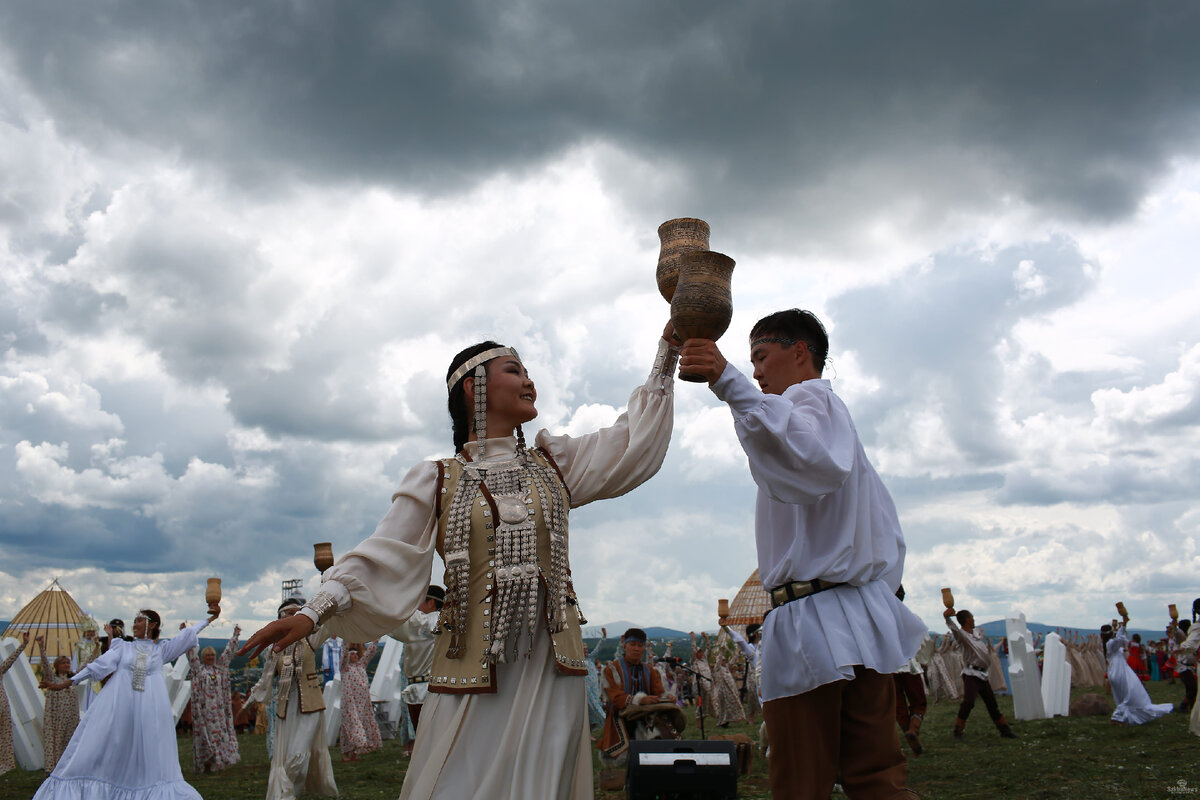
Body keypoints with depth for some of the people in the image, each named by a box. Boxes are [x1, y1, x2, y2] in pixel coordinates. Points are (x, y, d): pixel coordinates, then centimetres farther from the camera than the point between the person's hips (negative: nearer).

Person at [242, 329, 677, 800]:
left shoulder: (553, 463, 12)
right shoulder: (437, 482, 3)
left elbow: (635, 441, 11)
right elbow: (385, 558, -5)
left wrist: (667, 353, 9)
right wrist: (315, 611, -18)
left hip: (550, 665, 3)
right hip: (472, 668, -2)